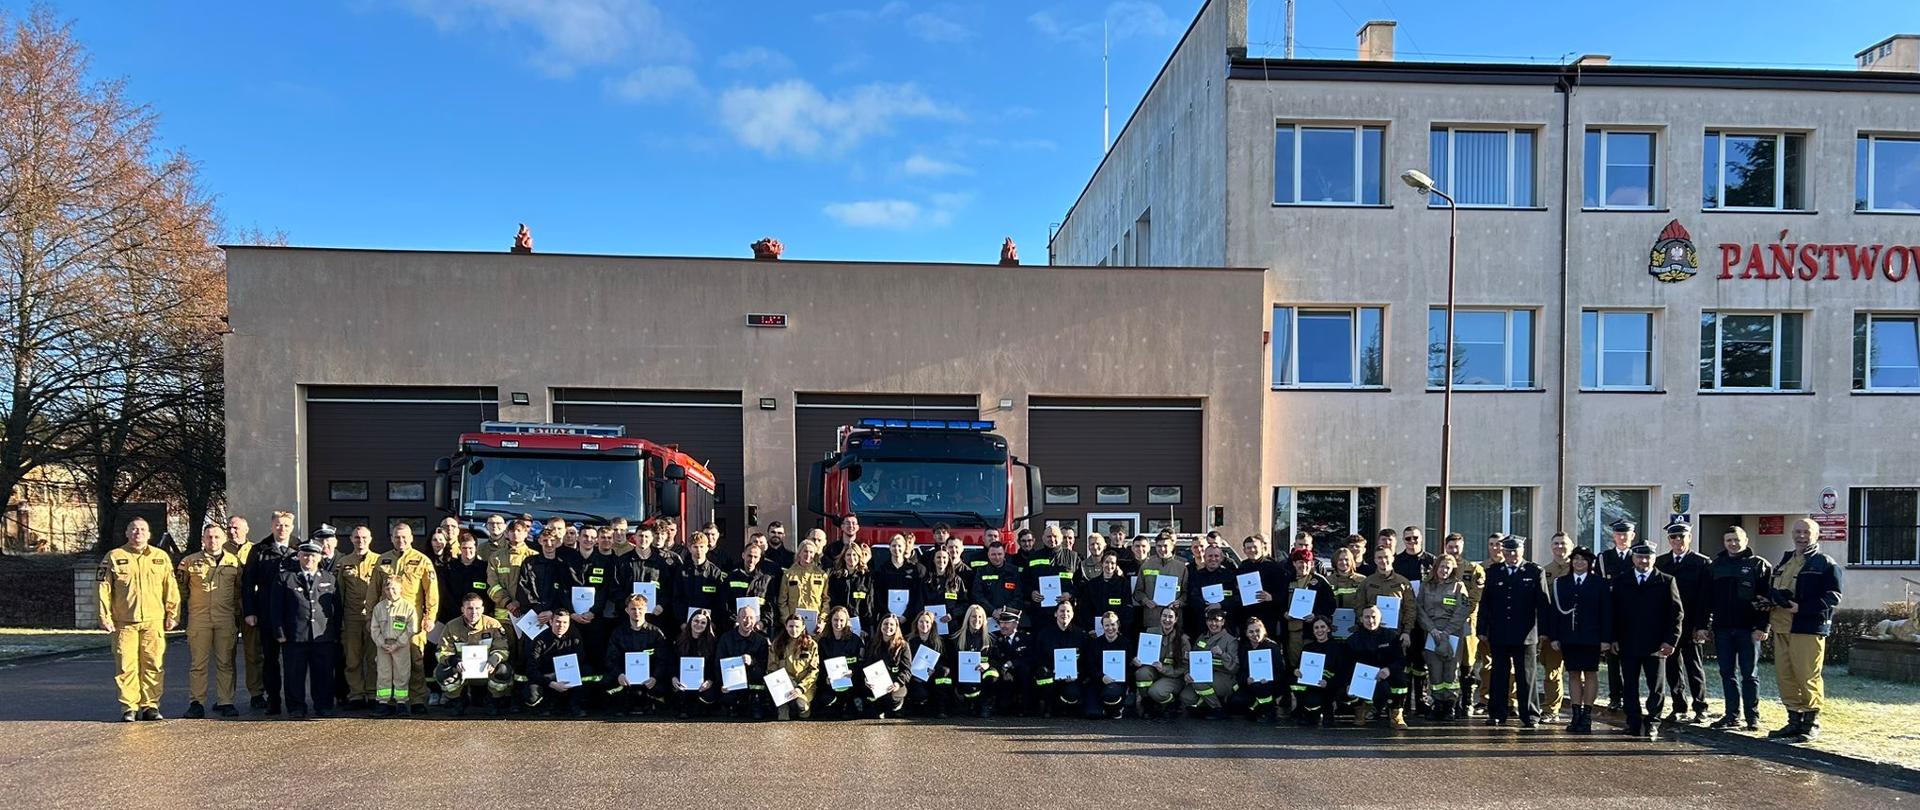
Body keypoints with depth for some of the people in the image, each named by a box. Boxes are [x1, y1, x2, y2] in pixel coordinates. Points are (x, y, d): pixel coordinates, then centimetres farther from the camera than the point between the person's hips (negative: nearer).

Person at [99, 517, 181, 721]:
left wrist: (172, 614, 7)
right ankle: (129, 708, 8)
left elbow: (171, 588, 11)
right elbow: (104, 589, 4)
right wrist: (105, 617, -3)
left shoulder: (161, 557, 11)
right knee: (126, 666, -1)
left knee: (154, 665, 2)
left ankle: (150, 705, 10)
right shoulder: (113, 557, 6)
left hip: (154, 621, 1)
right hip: (124, 622, -1)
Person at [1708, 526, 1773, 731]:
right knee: (1727, 673, 8)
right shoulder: (1716, 566, 11)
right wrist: (1705, 623, 5)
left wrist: (1762, 626, -14)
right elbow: (1708, 597, 12)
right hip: (1722, 628, 4)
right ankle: (1732, 715, 15)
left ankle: (1753, 717, 11)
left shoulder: (1759, 565, 0)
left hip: (1748, 629, -4)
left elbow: (1766, 598, -7)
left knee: (1748, 674, 3)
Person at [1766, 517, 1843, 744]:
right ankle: (1794, 721, 17)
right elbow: (1773, 592, 24)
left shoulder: (1826, 563, -1)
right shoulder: (1785, 561, 20)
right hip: (1781, 627, 7)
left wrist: (1801, 608, -18)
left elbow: (1833, 597, -10)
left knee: (1807, 676, -5)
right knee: (1785, 675, 8)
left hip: (1808, 628, -7)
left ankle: (1812, 723, 6)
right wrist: (1767, 621, 11)